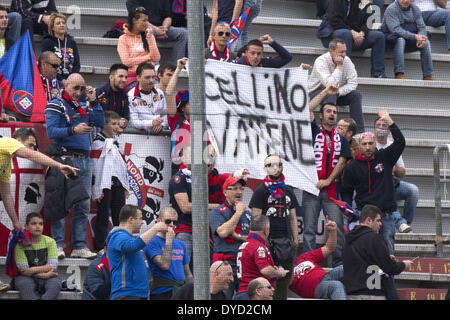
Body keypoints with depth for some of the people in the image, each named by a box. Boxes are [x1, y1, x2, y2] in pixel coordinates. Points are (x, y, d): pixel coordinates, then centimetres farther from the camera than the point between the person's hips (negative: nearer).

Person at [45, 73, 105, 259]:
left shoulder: (83, 107, 19)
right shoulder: (55, 106, 0)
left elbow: (100, 123, 12)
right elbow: (51, 131, -11)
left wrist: (93, 102, 4)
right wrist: (74, 130, -22)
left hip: (84, 160, 7)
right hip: (66, 158, -7)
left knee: (83, 205, 5)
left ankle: (79, 246, 8)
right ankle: (58, 246, -7)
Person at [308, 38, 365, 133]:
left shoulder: (346, 60, -8)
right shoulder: (321, 61, -25)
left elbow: (353, 83, -12)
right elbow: (330, 85, -35)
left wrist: (338, 91, -27)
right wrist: (339, 66, -30)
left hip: (337, 94, 5)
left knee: (356, 95, -18)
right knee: (331, 94, -36)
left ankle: (359, 132, -18)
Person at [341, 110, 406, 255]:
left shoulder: (384, 157, 7)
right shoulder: (353, 166, 7)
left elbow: (400, 142, -3)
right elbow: (346, 191, 14)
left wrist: (389, 122, -10)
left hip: (388, 214, 1)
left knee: (388, 251, 0)